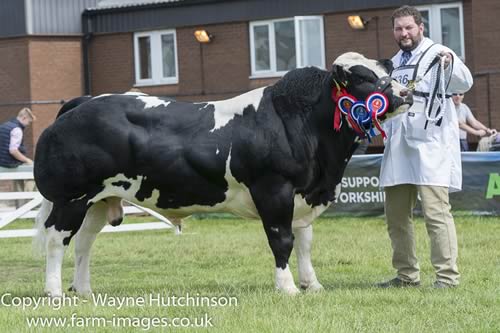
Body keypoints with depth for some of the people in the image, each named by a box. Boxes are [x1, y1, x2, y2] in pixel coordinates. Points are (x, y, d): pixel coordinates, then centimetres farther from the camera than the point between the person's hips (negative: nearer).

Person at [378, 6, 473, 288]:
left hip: (431, 148, -8)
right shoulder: (395, 63, 20)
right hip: (398, 149, 8)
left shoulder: (437, 55, -4)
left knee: (436, 212, -14)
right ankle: (407, 274, 20)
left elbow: (464, 84, -21)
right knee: (396, 215, 11)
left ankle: (447, 276, -12)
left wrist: (451, 64, -39)